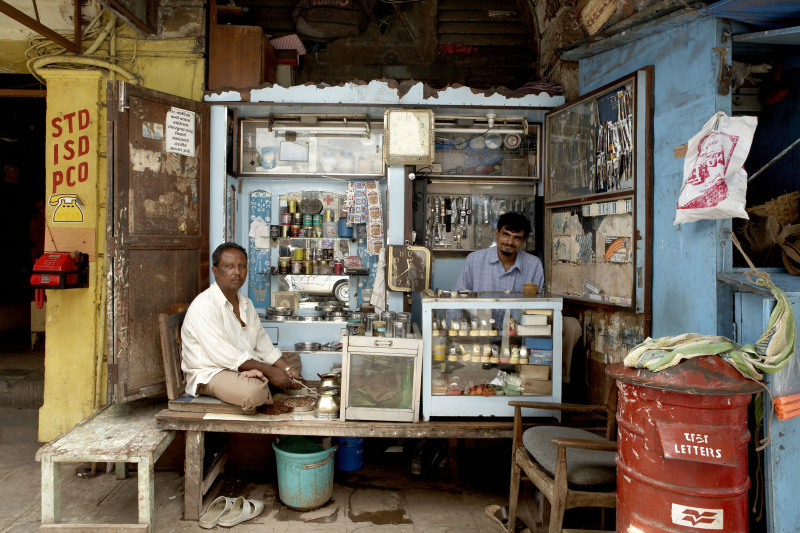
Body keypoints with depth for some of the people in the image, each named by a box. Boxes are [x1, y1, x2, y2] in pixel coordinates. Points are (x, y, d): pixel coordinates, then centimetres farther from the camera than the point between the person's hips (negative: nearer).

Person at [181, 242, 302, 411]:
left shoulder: (246, 303, 10)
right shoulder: (204, 306, -21)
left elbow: (262, 343, 10)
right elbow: (223, 355, -26)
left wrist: (287, 368, -5)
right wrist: (269, 371, -24)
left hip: (247, 367, 9)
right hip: (210, 373, -9)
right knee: (253, 391, -36)